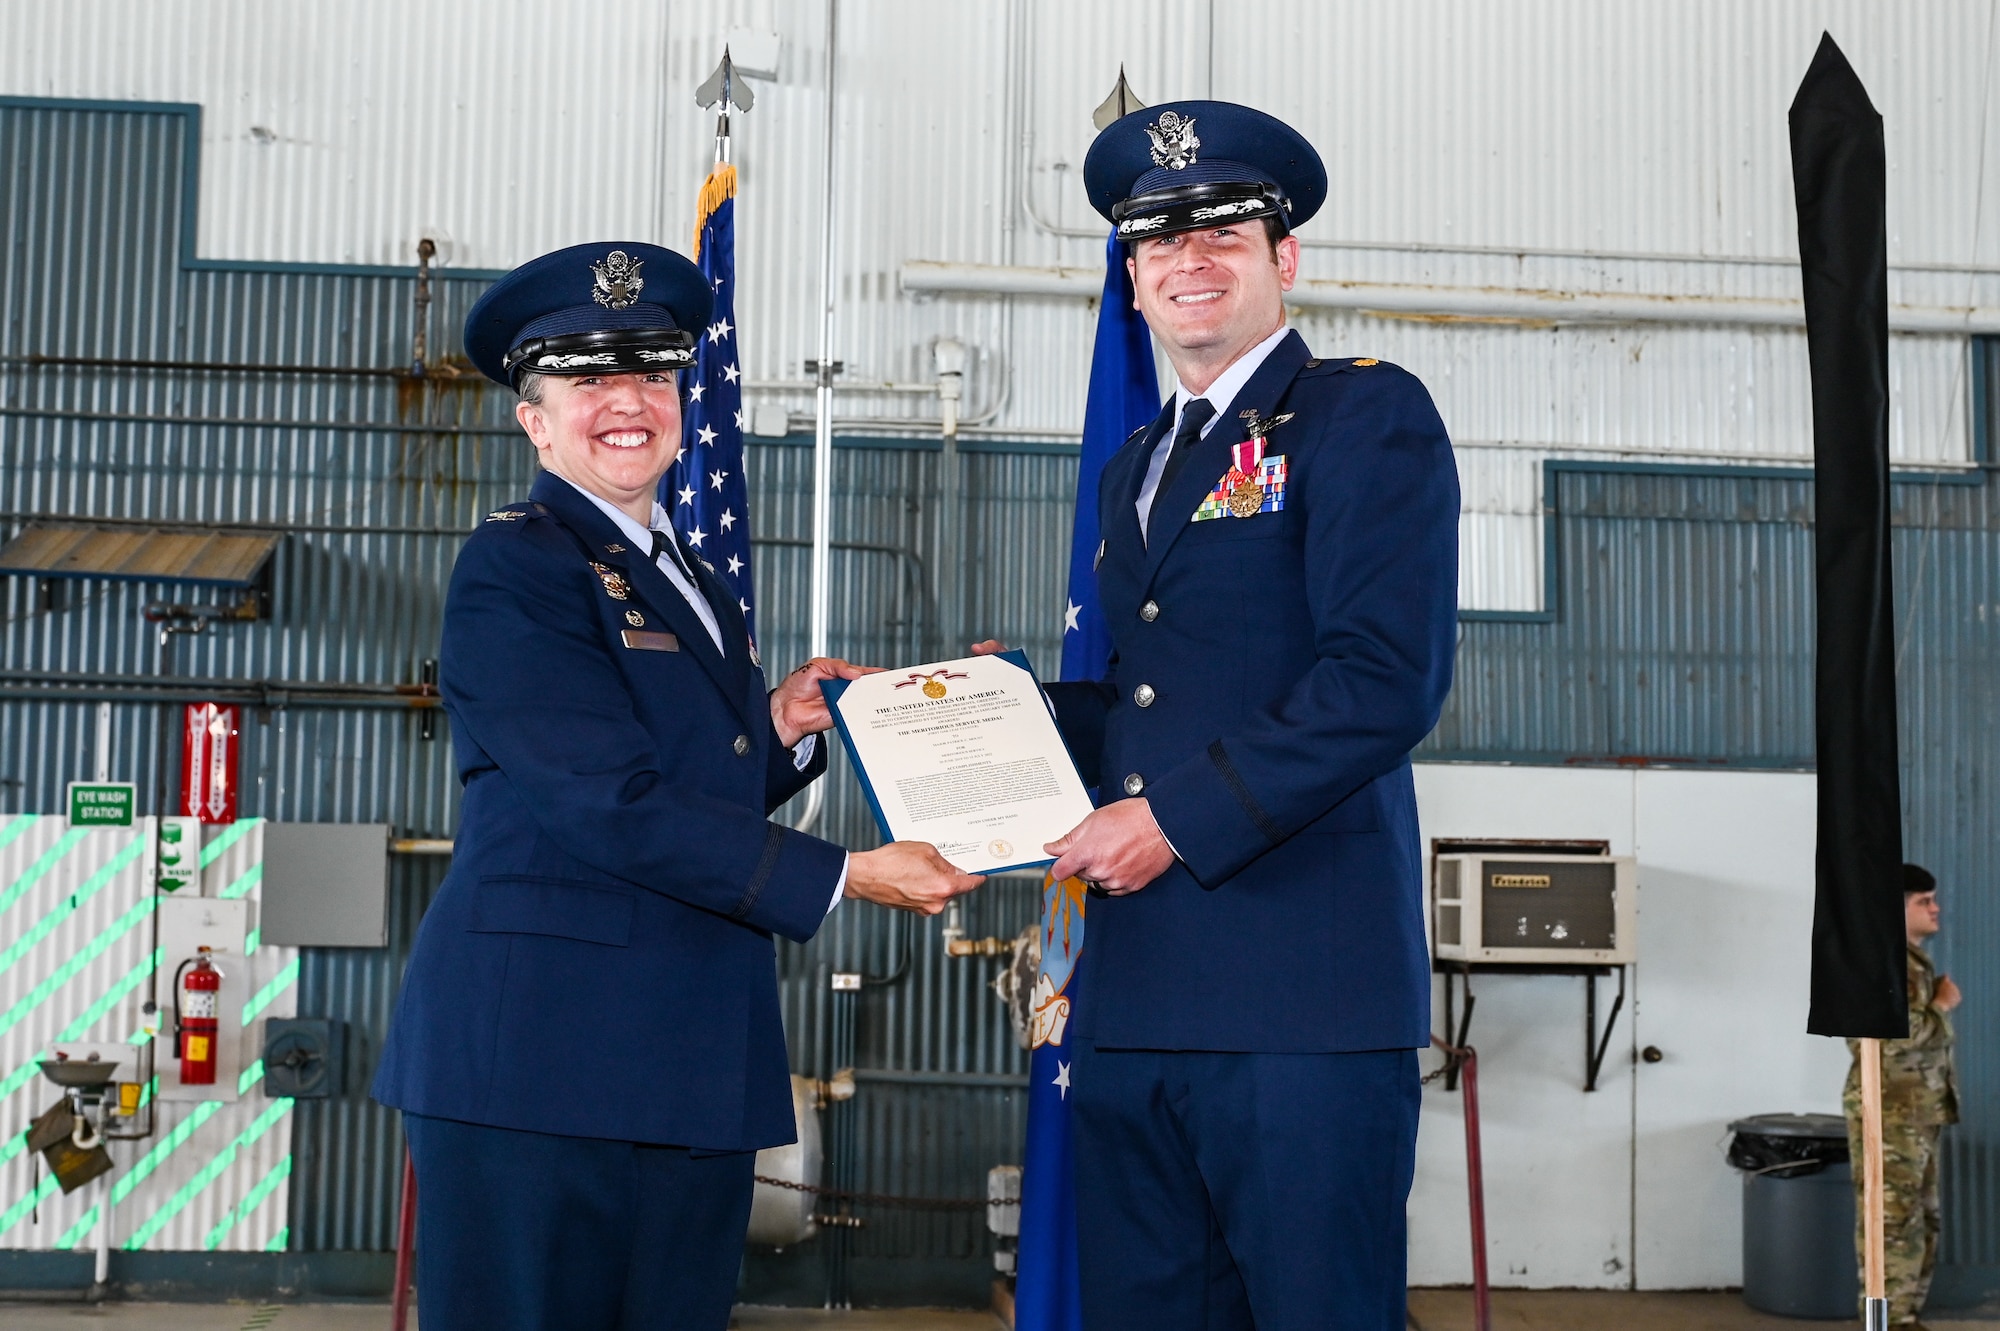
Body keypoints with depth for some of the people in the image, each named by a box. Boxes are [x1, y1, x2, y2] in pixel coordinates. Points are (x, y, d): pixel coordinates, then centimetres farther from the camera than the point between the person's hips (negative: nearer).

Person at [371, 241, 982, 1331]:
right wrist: (845, 875, -15)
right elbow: (610, 807, -16)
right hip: (541, 1052, -8)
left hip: (690, 1066, 8)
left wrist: (780, 730, 4)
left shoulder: (694, 587, 19)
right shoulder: (514, 565, -7)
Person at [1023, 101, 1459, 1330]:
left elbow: (1388, 675, -15)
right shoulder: (1135, 468, 22)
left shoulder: (1364, 415, -3)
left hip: (1302, 996, -7)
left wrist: (1177, 818, -15)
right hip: (1137, 997, 8)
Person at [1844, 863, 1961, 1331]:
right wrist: (1943, 1005, -12)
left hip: (1919, 1112, 11)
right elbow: (1894, 1035, -25)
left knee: (1921, 1219, 13)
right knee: (1892, 1221, -9)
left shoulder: (1913, 959, 18)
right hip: (1889, 1111, -11)